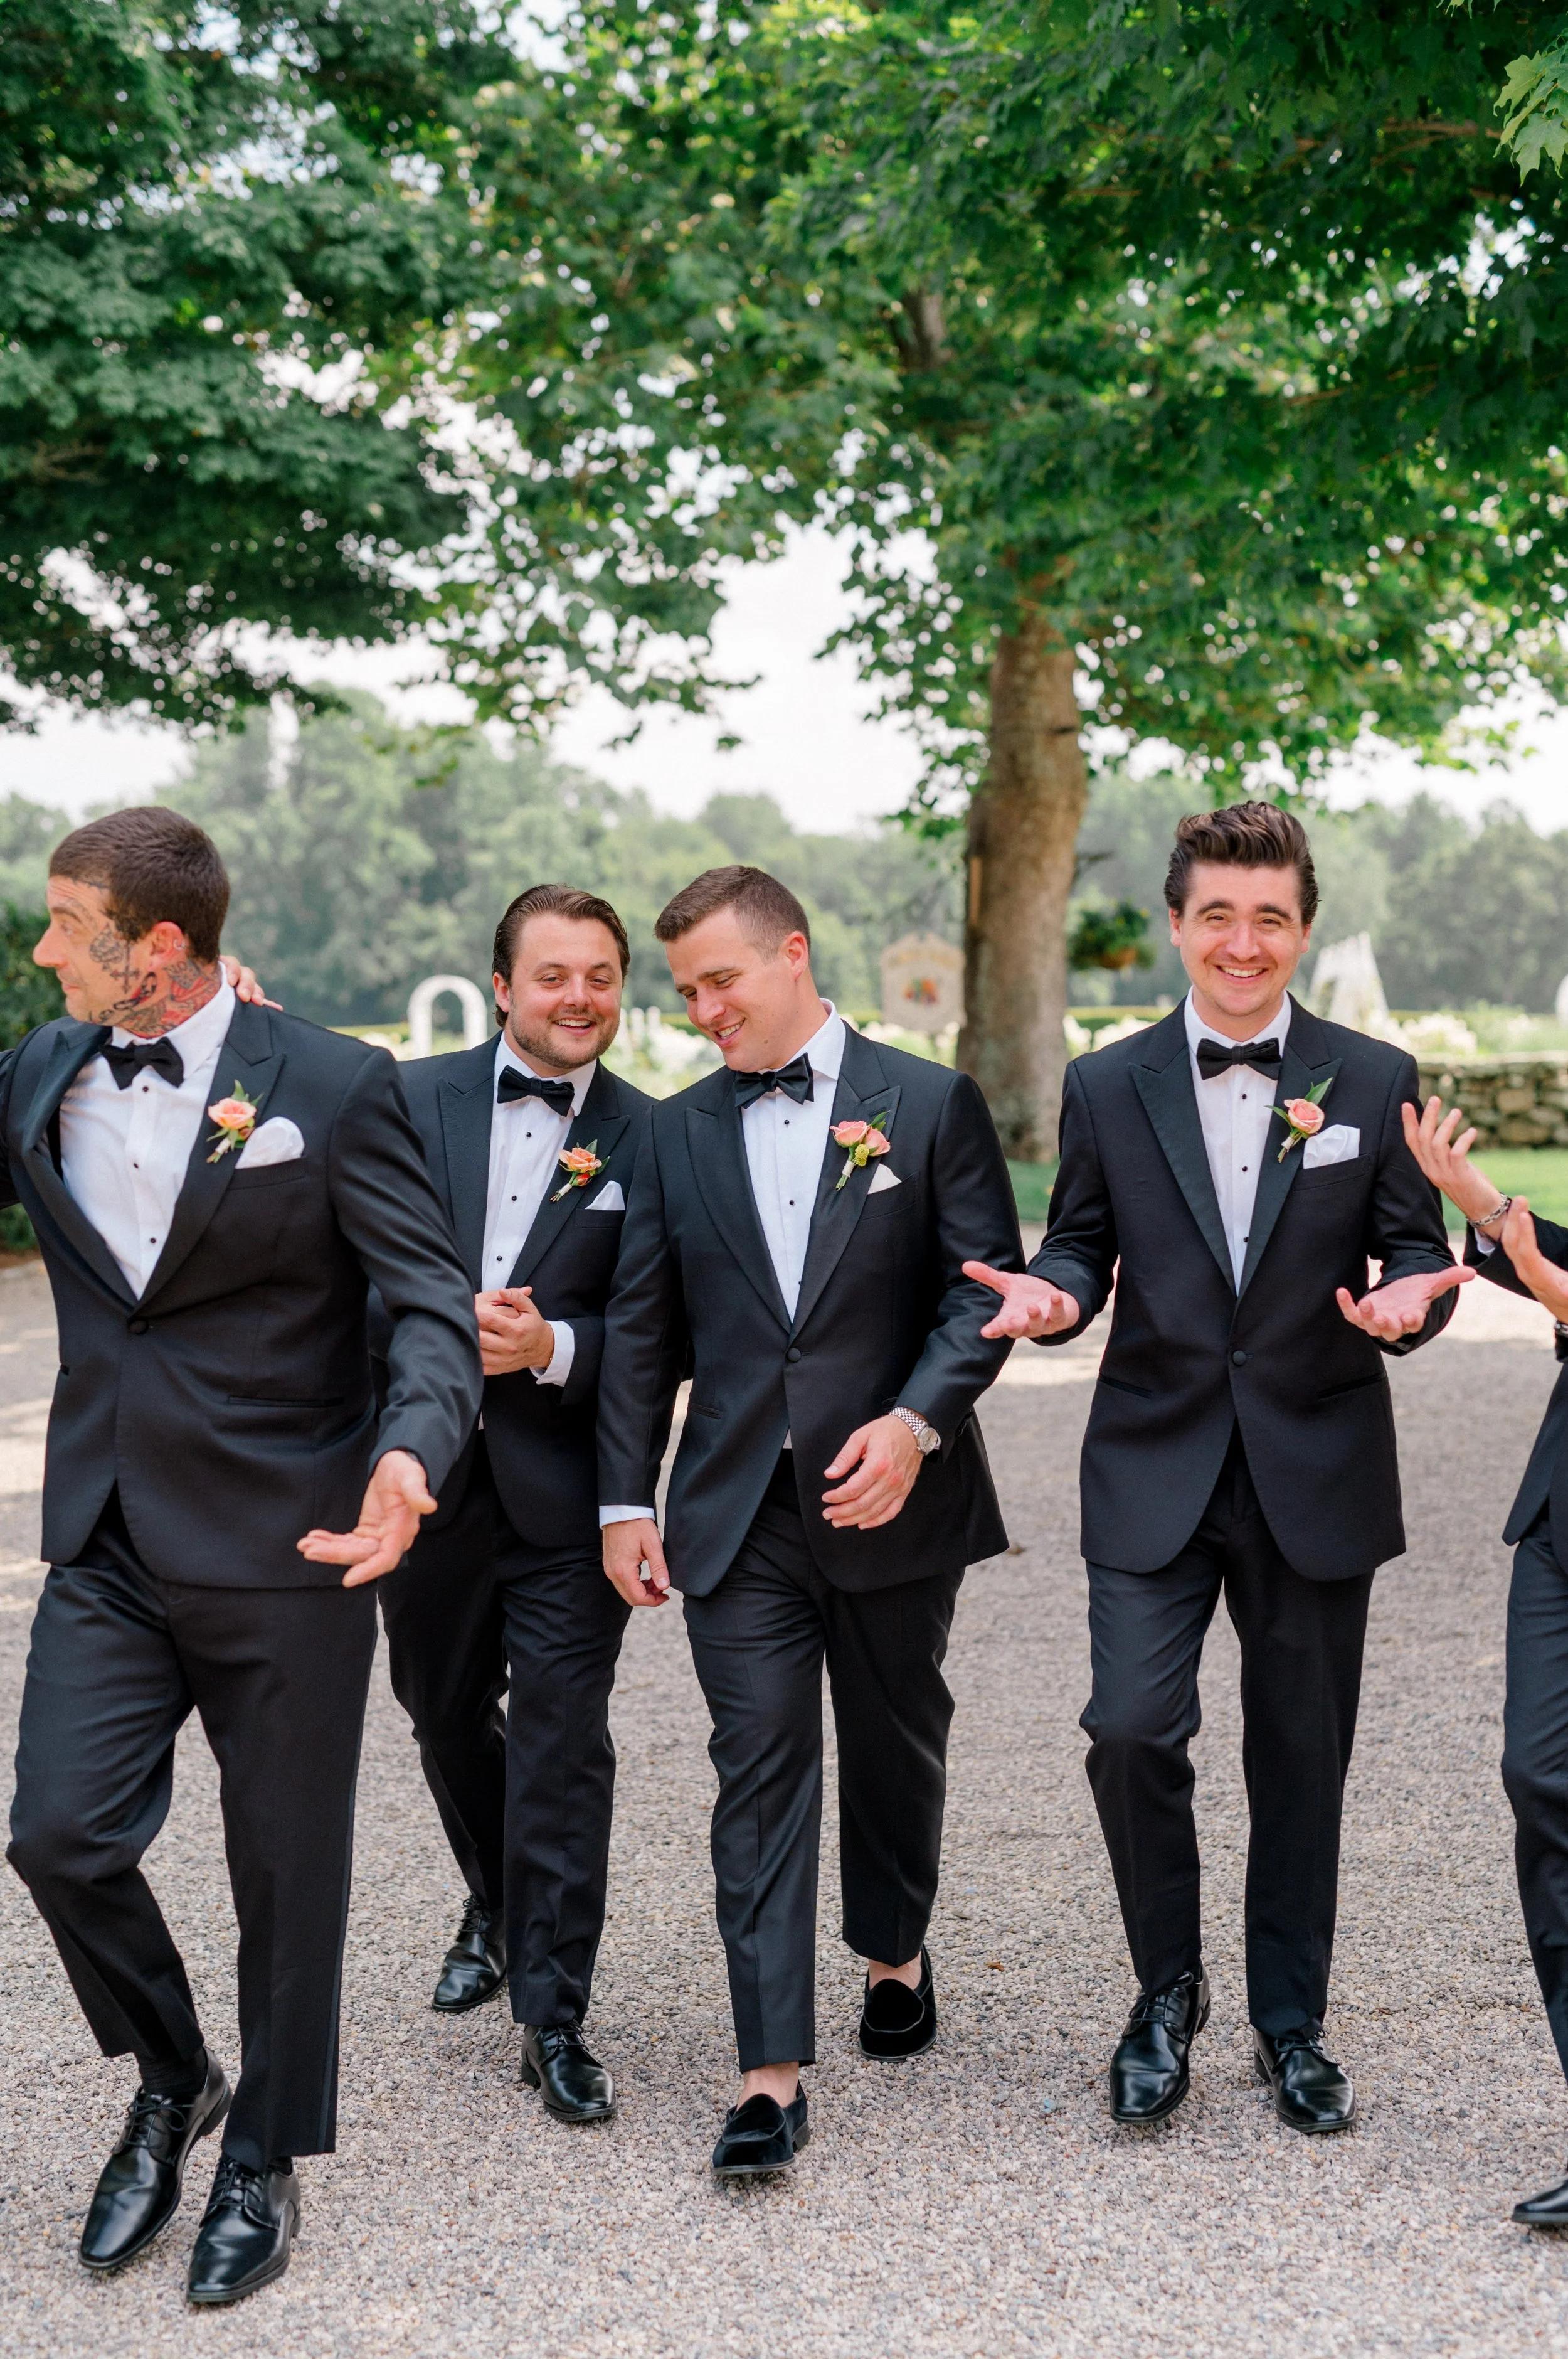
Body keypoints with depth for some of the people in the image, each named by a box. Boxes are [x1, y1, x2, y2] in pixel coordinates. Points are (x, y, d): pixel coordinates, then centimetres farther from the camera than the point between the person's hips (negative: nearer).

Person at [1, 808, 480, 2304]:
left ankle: (263, 2166, 29)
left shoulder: (330, 1087, -9)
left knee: (287, 1871, 8)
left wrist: (411, 1451, -29)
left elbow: (432, 1304, -11)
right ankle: (171, 2085, 25)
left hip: (280, 1553, -4)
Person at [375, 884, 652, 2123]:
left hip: (566, 1494, -3)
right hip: (426, 1474, 3)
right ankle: (498, 1907, 45)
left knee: (563, 1745, -3)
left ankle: (554, 2016, 7)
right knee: (444, 1711, 19)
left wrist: (554, 1346, -19)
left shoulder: (650, 1138, -3)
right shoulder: (414, 1099, 2)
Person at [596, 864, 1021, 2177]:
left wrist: (916, 1420, -18)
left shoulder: (932, 1105, -1)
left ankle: (896, 1954, 41)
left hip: (895, 1505, -1)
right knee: (760, 1772, -4)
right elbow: (641, 1330, 9)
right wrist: (626, 1500, 3)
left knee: (897, 1748, 15)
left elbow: (985, 1289, -4)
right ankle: (773, 2074, -3)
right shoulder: (678, 1134, 8)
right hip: (739, 1514, 1)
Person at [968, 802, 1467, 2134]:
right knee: (1131, 1727, -12)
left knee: (1302, 1756, 10)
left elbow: (1415, 1249, 4)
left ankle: (1292, 2024, 28)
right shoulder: (1108, 1089, 3)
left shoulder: (1374, 1083, 1)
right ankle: (1168, 1990, 13)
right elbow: (1086, 1247, 8)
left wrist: (1409, 1300, -19)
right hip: (1156, 1469, 0)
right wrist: (1054, 1293, -15)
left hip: (1316, 1474, 0)